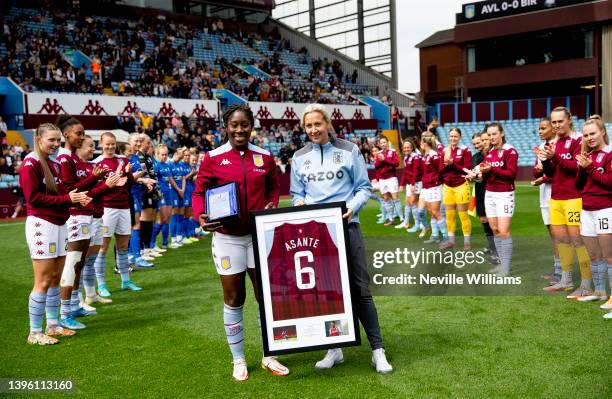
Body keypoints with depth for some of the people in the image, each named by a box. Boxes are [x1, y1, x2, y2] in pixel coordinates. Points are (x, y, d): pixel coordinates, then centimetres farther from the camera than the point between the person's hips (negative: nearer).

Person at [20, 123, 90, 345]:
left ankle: (52, 325, 24)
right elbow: (33, 198, -16)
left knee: (55, 279, 13)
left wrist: (77, 198, -5)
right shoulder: (30, 164, -9)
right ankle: (35, 333, 6)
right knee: (43, 282, -4)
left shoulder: (55, 164, 14)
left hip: (59, 224, 8)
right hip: (41, 225, -8)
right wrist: (67, 198, -18)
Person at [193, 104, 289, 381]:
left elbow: (274, 188, 13)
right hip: (227, 237, -2)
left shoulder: (264, 157, 4)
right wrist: (201, 216, -19)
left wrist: (271, 206, -7)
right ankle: (238, 360, 24)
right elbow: (199, 192, -1)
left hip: (260, 234, 2)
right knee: (233, 299, 8)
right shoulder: (212, 158, -4)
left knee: (266, 295, 8)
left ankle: (269, 356, 25)